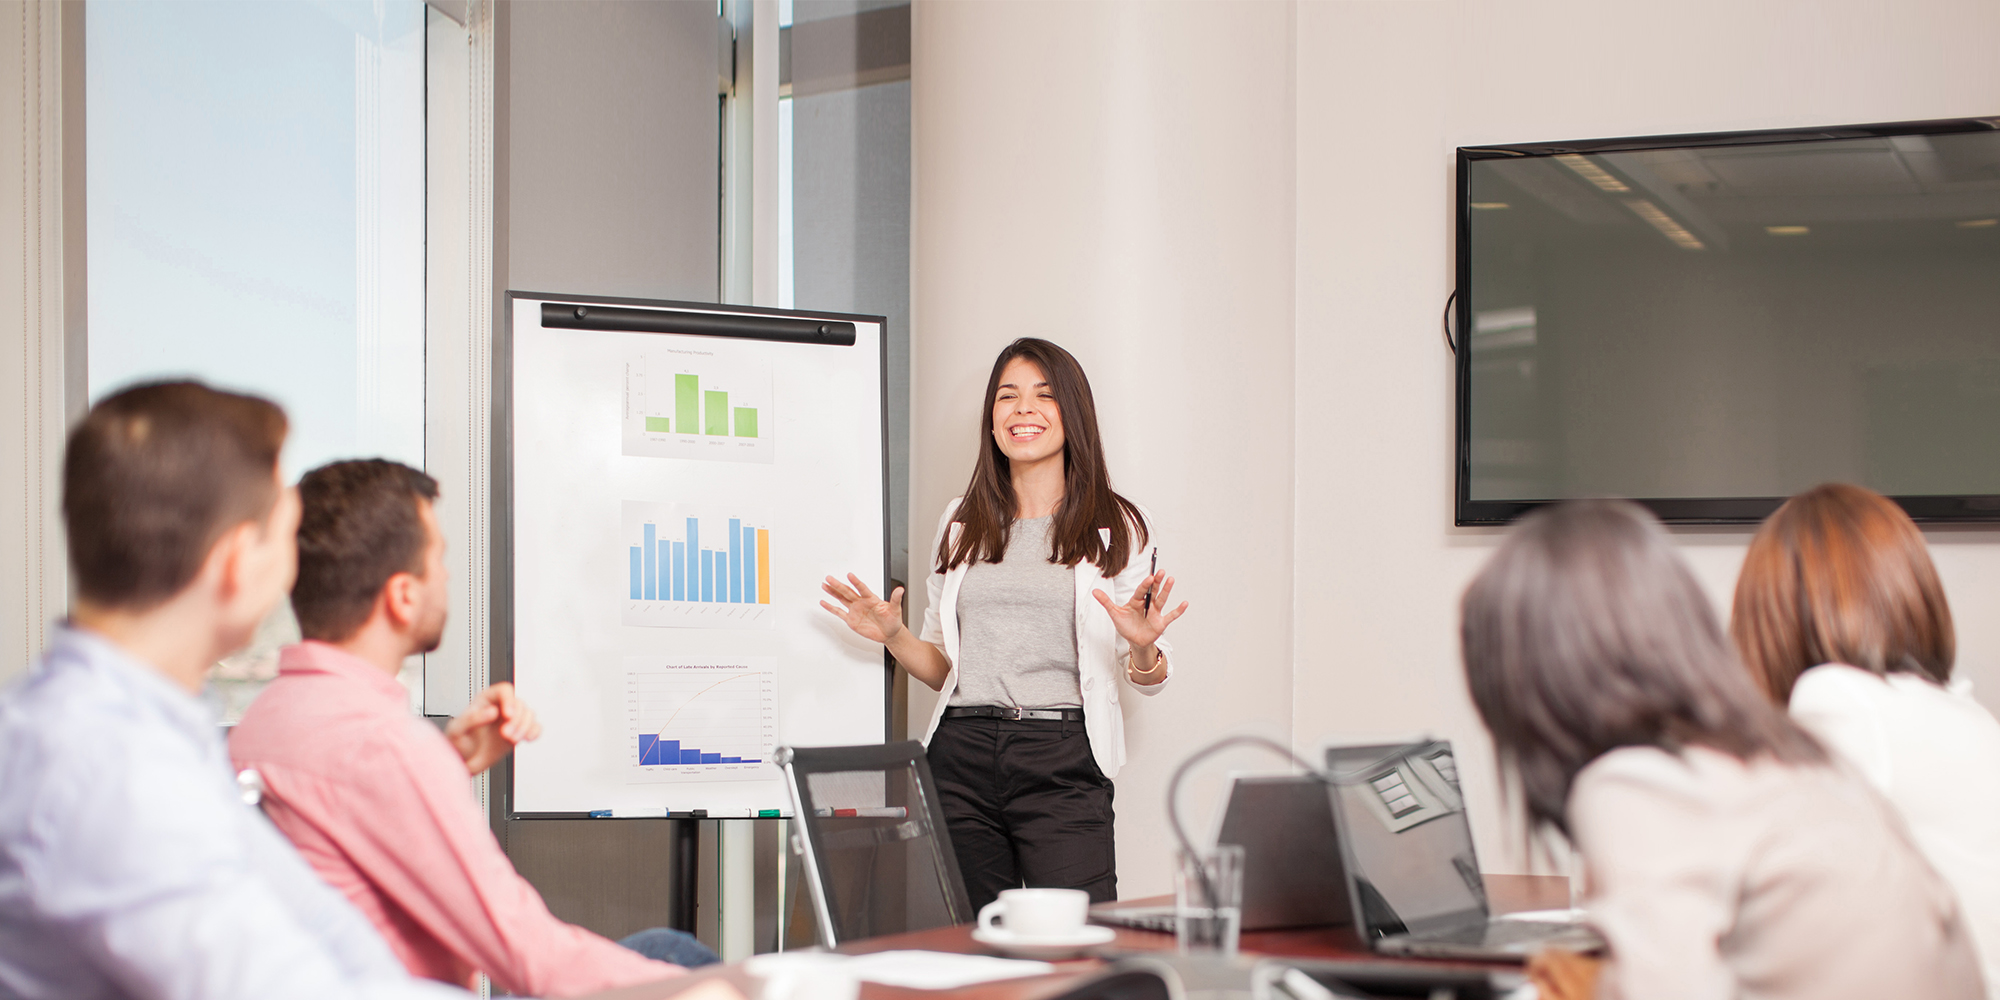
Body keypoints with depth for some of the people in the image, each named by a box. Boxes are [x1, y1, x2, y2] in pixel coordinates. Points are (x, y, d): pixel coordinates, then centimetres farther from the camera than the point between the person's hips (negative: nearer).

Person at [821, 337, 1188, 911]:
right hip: (961, 752, 3)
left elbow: (1148, 680, 6)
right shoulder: (961, 524, 16)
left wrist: (1142, 647, -15)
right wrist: (893, 636, 1)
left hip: (1062, 760, -3)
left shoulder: (1119, 529, 6)